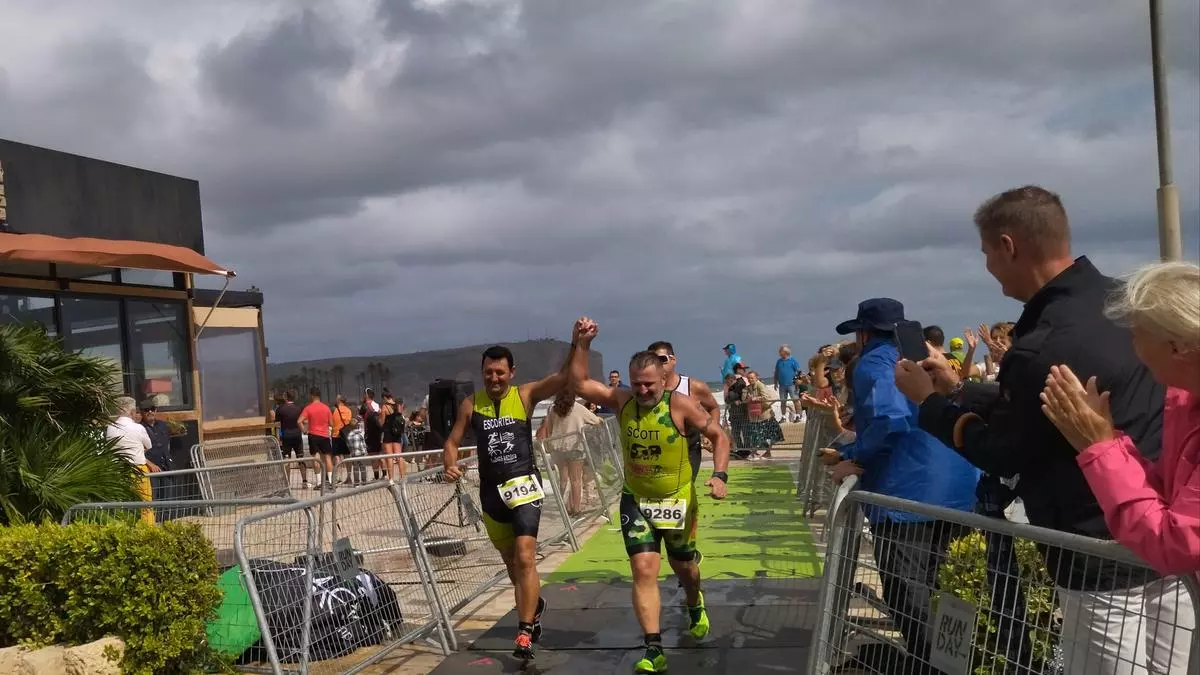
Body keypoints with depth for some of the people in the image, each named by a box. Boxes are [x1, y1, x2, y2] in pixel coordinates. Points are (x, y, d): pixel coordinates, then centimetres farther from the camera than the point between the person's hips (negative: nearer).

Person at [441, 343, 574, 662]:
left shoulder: (526, 395, -5)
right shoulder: (471, 403, 2)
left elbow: (565, 377, -17)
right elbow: (452, 440, 6)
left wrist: (577, 343, -32)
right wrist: (450, 465, -15)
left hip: (523, 484, -4)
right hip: (491, 490, 4)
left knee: (525, 557, -17)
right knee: (510, 561, 19)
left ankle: (524, 633, -11)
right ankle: (535, 604, 47)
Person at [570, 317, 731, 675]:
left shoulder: (680, 405, -20)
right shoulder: (622, 401, -9)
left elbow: (719, 436, -14)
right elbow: (579, 383, -11)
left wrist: (719, 475, -27)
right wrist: (582, 344, -22)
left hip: (677, 500, -1)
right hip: (636, 500, 2)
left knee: (684, 567, 19)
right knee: (644, 571, -10)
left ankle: (696, 608, 53)